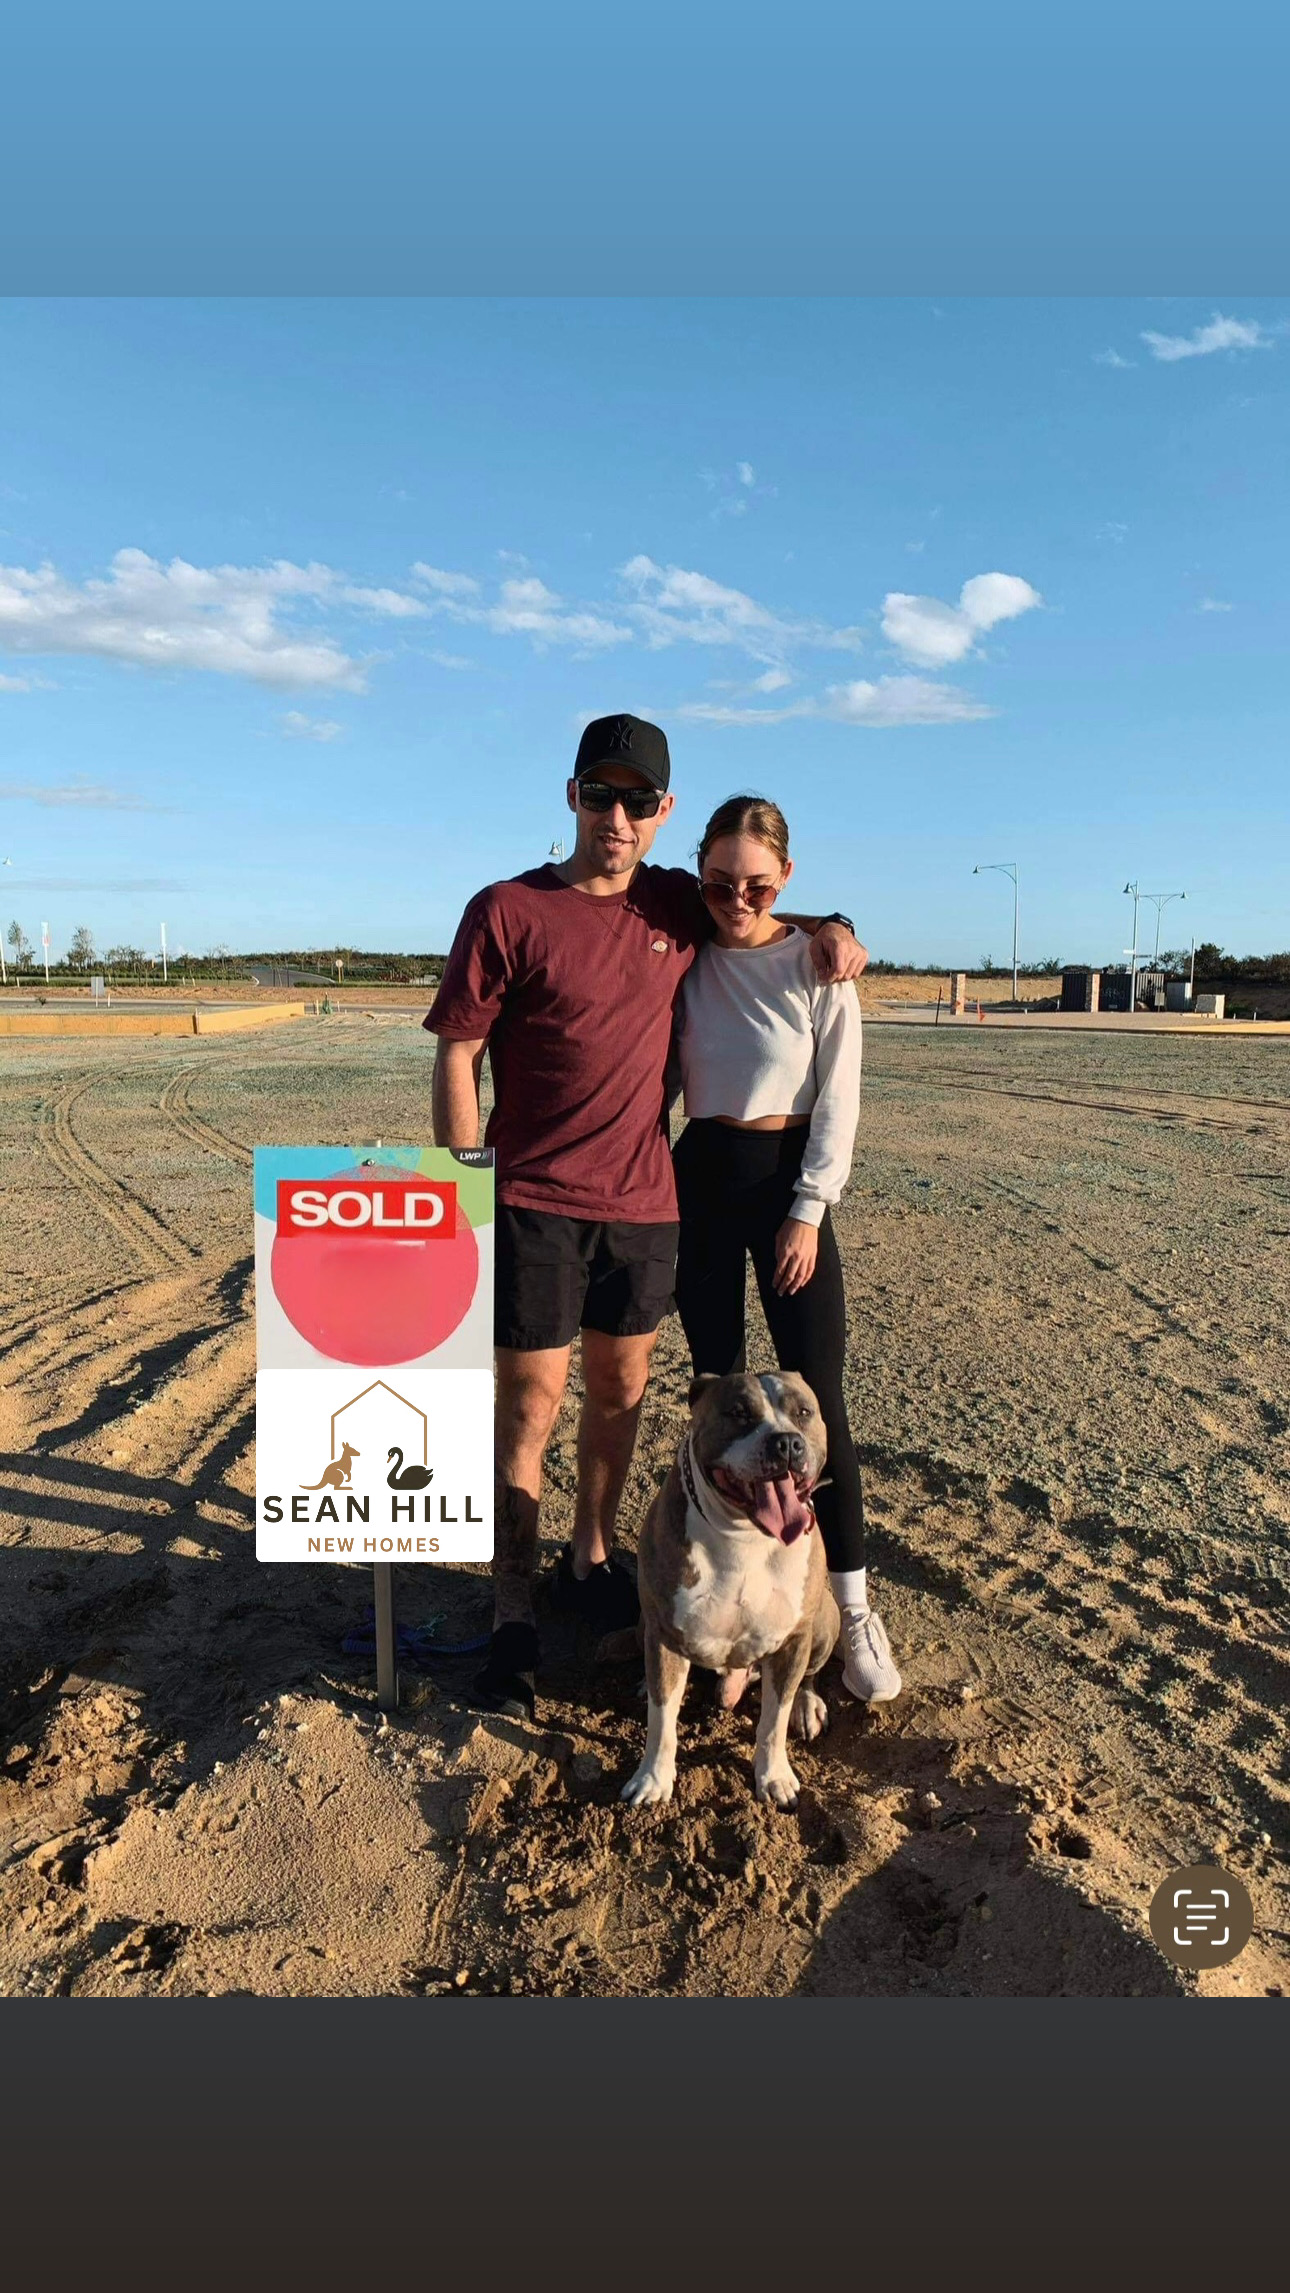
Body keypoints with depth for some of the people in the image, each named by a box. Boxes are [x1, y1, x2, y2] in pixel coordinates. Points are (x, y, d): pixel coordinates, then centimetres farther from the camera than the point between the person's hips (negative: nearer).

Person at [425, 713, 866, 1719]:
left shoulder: (680, 906, 6)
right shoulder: (508, 912, -7)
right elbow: (457, 1056, -6)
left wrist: (829, 927, 3)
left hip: (645, 1201, 5)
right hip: (536, 1203, -4)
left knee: (621, 1393, 15)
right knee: (530, 1404, 1)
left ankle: (589, 1560, 36)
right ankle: (514, 1618, 14)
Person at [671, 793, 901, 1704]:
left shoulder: (817, 963, -7)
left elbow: (838, 1100, -6)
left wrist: (807, 1214, -9)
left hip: (788, 1176, -3)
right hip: (701, 1175, 3)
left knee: (817, 1396, -4)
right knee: (716, 1384, 10)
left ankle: (853, 1610, 7)